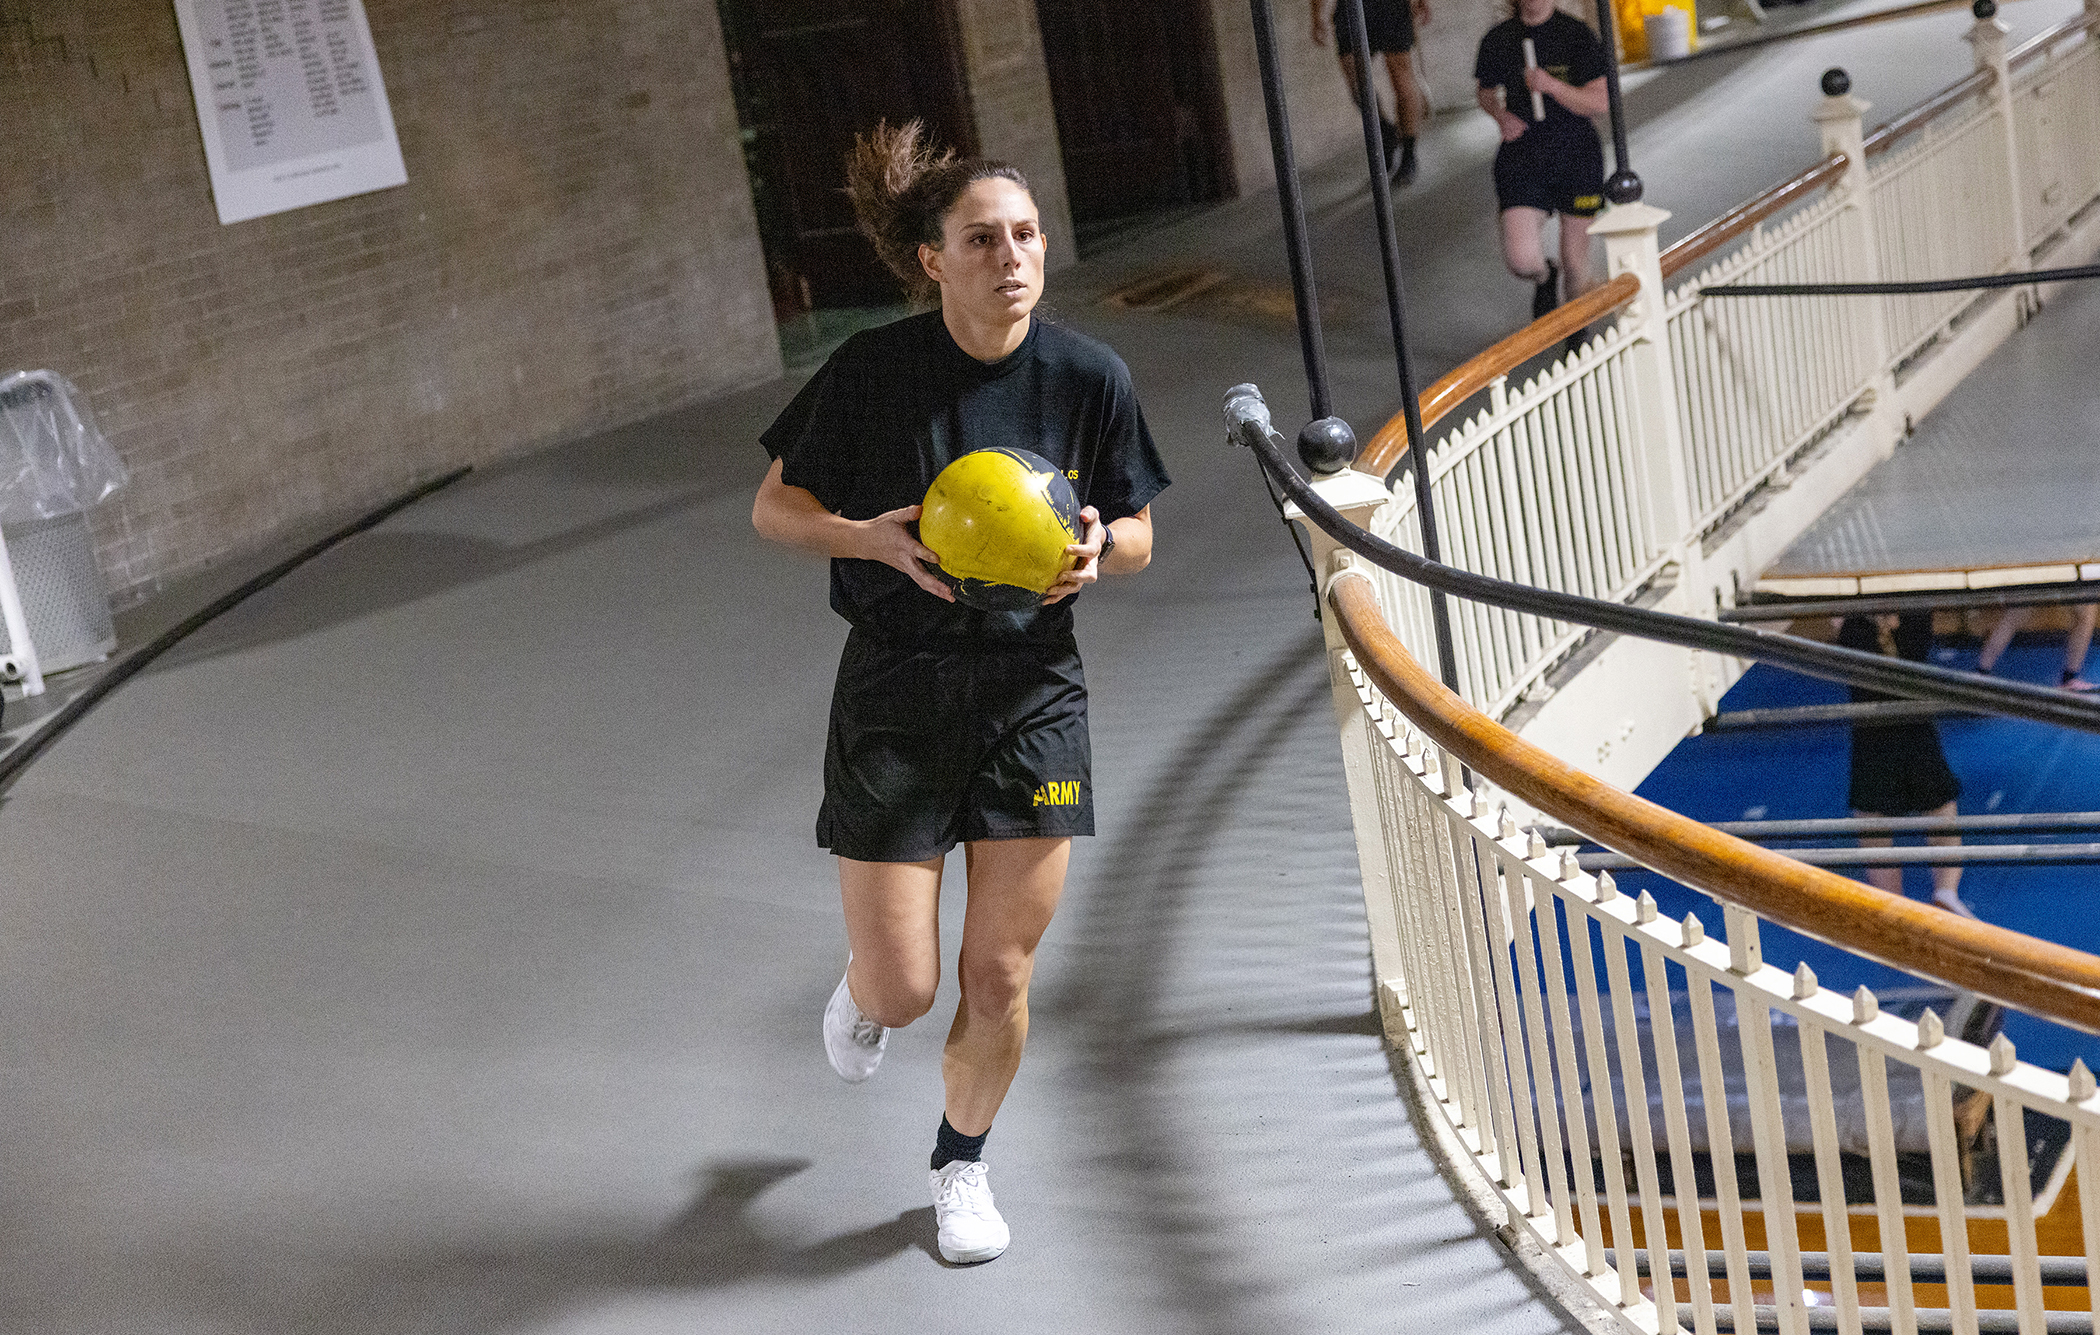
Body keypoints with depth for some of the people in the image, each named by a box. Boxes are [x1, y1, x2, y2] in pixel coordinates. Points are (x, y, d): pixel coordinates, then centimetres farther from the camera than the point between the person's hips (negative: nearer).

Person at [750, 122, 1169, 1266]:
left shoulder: (1089, 377, -7)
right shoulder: (873, 369, -13)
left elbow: (1137, 533, 5)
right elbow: (774, 506, -3)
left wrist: (1099, 548, -18)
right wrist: (877, 538, -21)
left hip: (1032, 694, 2)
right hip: (896, 691, -1)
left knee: (999, 978, 5)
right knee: (904, 988, 0)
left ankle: (961, 1162, 34)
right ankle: (863, 987, 41)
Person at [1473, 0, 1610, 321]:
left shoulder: (1576, 34, -7)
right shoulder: (1498, 39, 0)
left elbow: (1599, 103, -11)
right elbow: (1486, 92, 18)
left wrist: (1551, 85, -26)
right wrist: (1501, 116, -4)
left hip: (1576, 153, -1)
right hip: (1522, 157, 1)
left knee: (1575, 264, 6)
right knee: (1521, 259, -17)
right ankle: (1546, 277, 21)